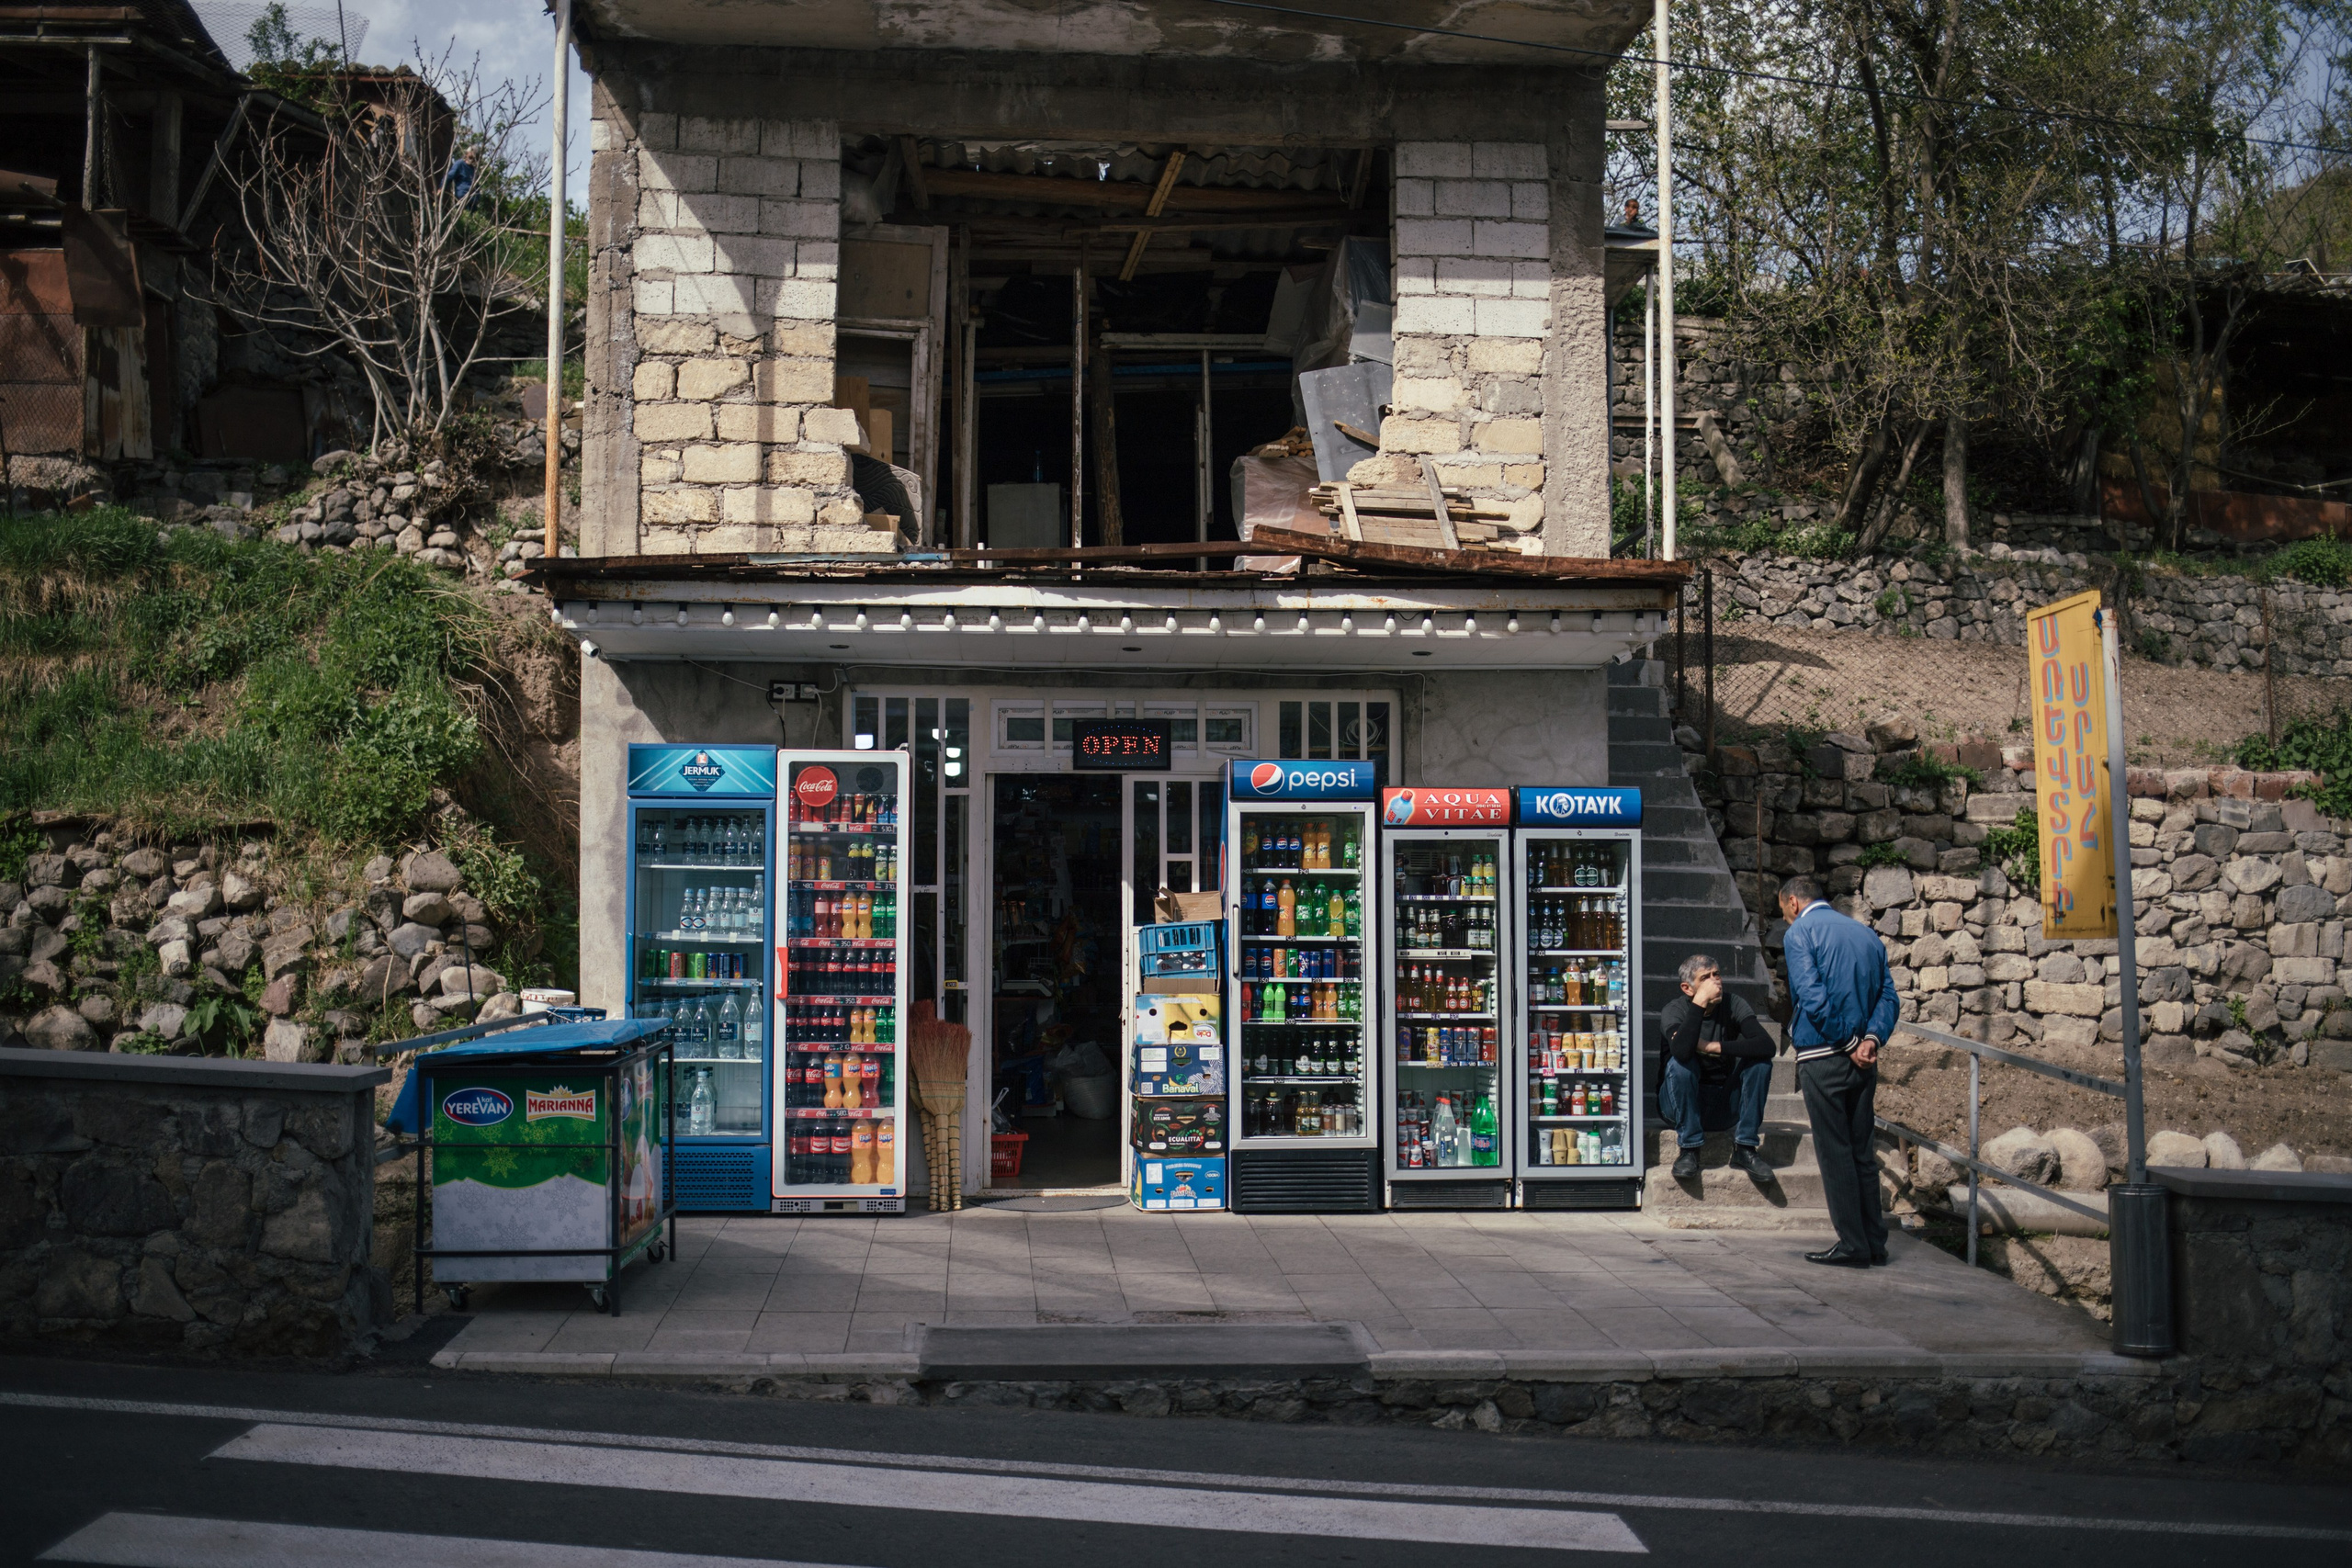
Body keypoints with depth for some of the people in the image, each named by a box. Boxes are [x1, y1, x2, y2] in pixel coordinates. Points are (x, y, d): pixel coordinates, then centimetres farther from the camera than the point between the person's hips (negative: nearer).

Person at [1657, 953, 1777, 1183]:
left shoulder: (1732, 1005, -8)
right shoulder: (1673, 1010, -15)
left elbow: (1768, 1045, -25)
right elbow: (1682, 1050, -39)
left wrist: (1715, 1047, -28)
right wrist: (1700, 1003, -36)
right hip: (1681, 1101, -3)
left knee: (1760, 1062, -19)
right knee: (1680, 1063, -31)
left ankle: (1745, 1148, -16)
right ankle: (1689, 1149, -22)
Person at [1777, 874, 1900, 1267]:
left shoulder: (1800, 932, -5)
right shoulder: (1866, 933, 15)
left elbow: (1811, 997, -17)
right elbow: (1889, 996, 6)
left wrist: (1847, 1044, -11)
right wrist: (1870, 1038, -6)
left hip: (1823, 1056, -6)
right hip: (1862, 1062, 6)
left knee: (1834, 1153, -1)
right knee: (1862, 1151, 12)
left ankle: (1853, 1245, 0)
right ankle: (1874, 1242, 15)